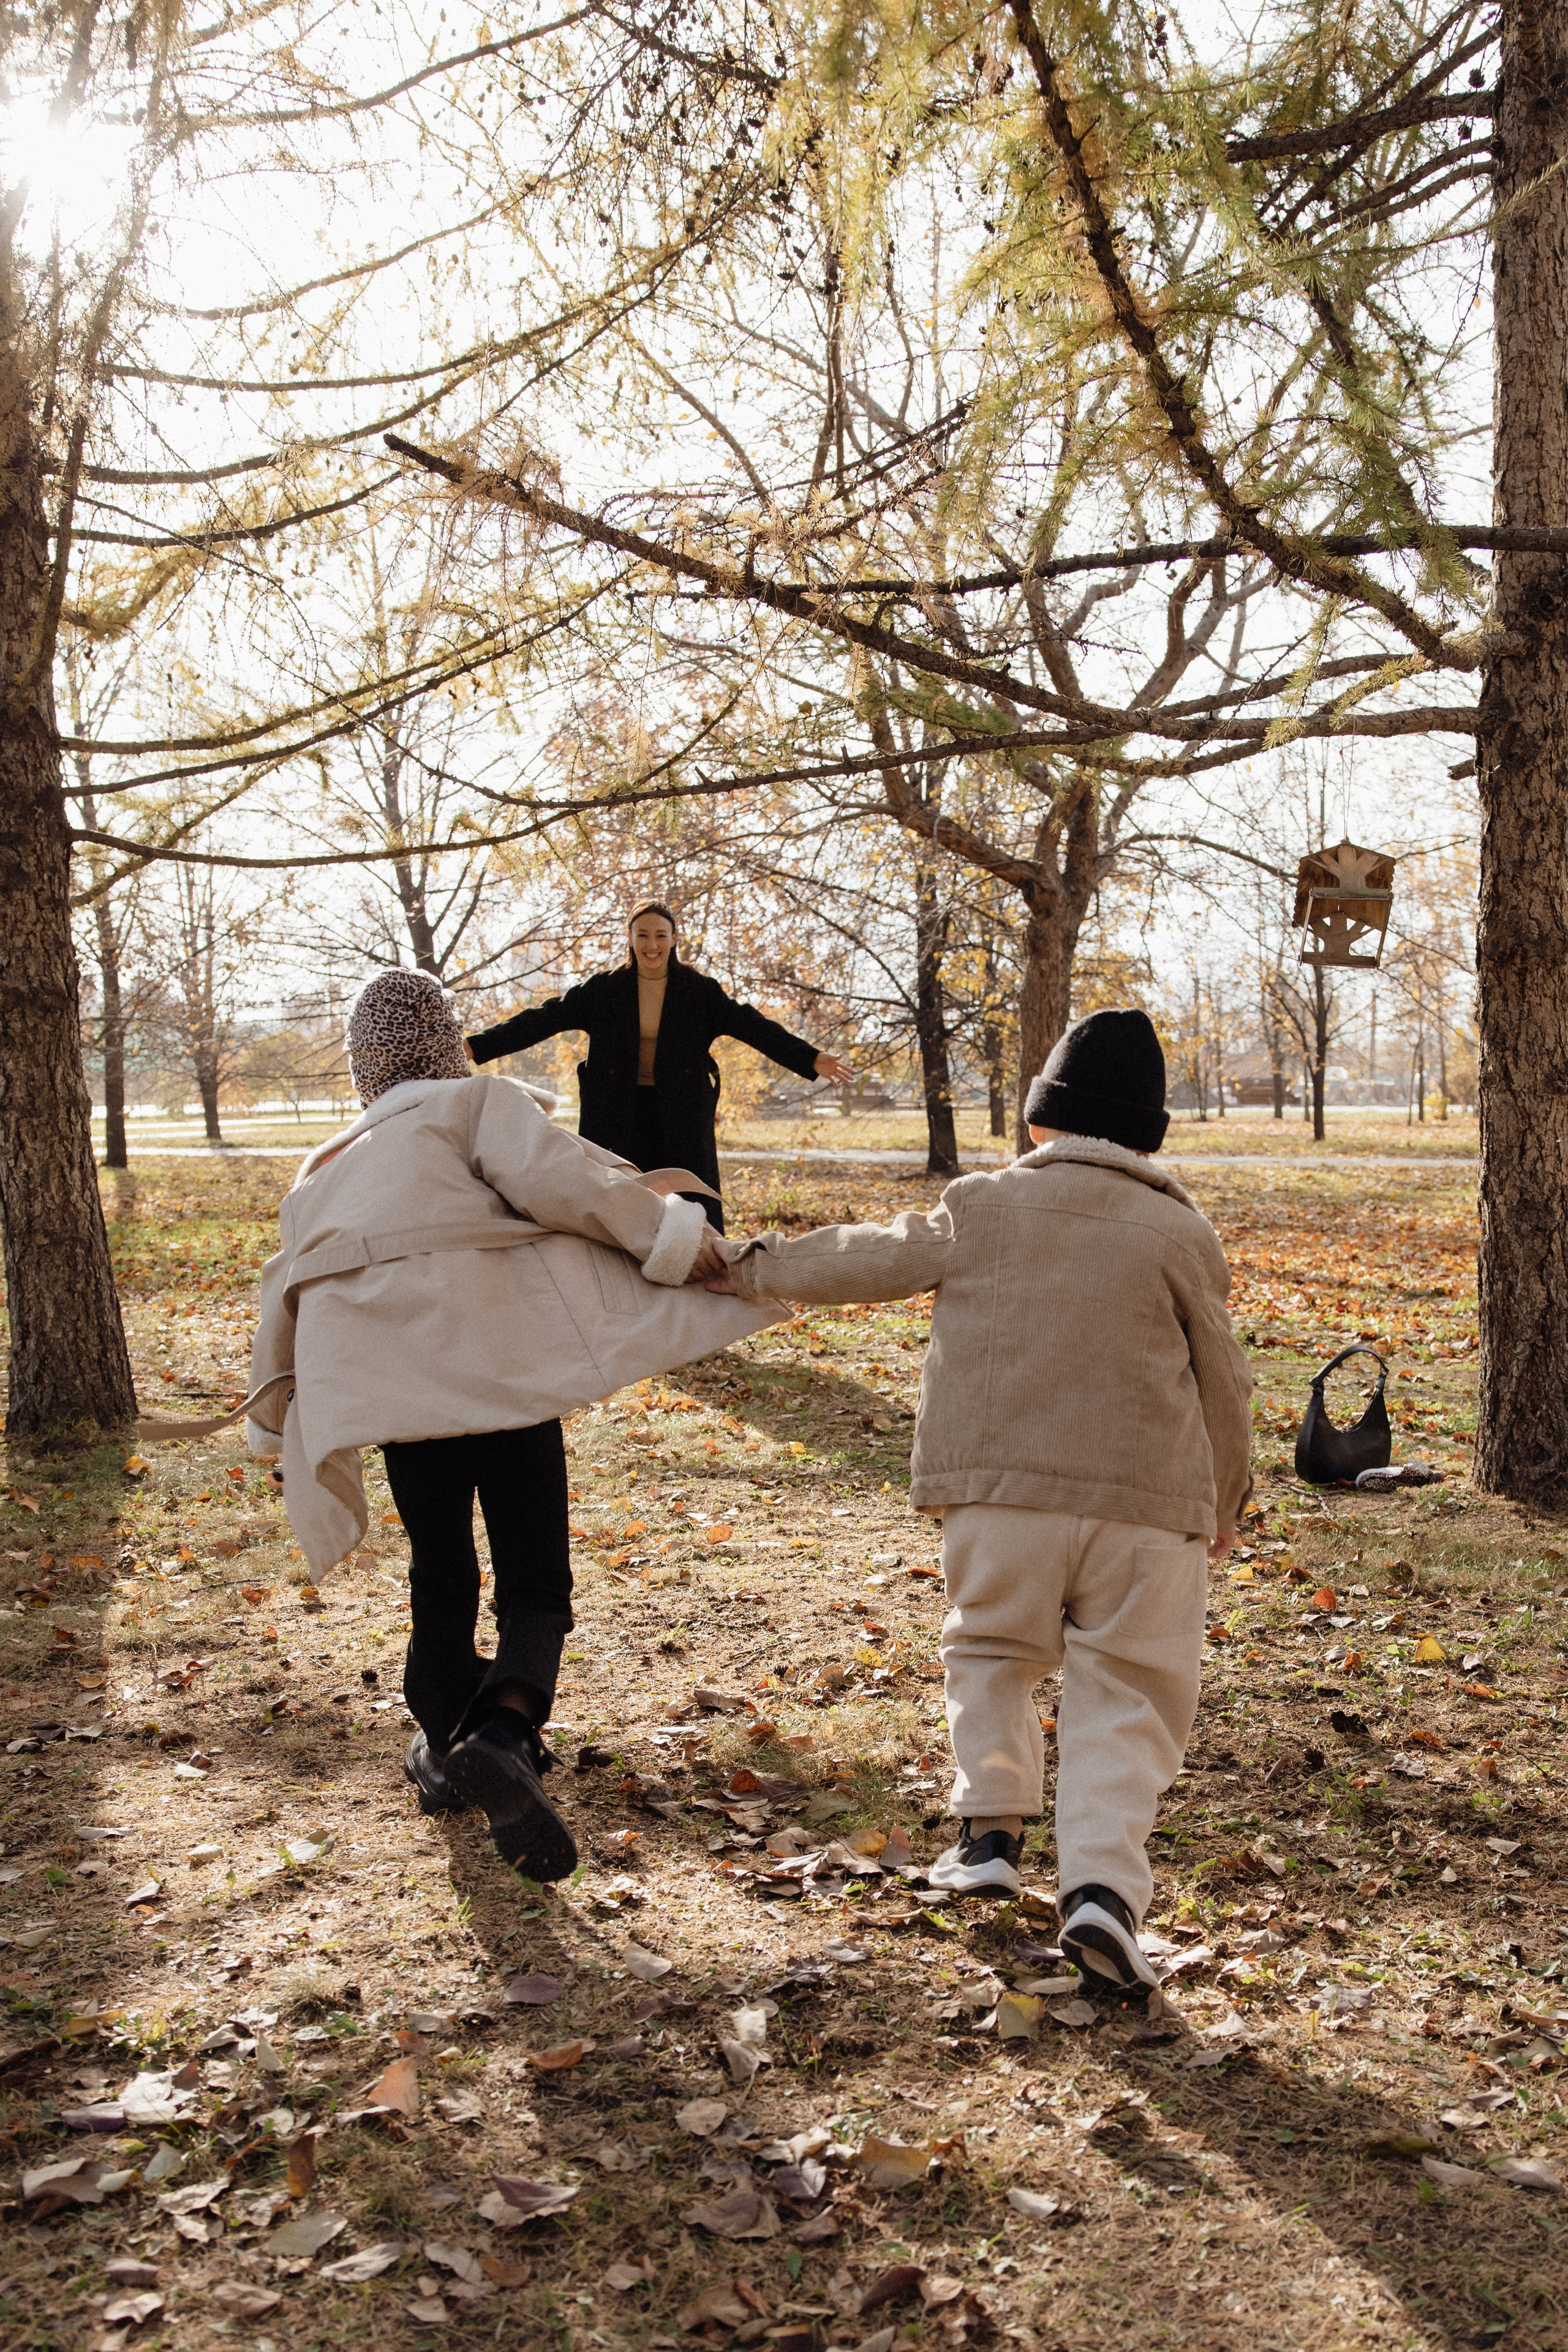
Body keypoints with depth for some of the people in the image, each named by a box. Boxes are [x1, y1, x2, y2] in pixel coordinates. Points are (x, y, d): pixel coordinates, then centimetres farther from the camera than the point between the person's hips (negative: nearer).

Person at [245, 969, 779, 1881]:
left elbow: (288, 1290, 27)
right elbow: (553, 1174, -8)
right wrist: (664, 1231, -10)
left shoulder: (328, 1167, 27)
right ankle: (502, 1733, -24)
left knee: (440, 1575, 21)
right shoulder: (477, 1103, 10)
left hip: (388, 1388, 5)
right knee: (535, 1583, 0)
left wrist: (279, 1412, 36)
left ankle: (445, 1746, 33)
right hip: (496, 1363, -5)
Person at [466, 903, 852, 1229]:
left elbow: (751, 1025, -5)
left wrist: (810, 1059, -18)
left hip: (682, 1120, -1)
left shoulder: (700, 992, 2)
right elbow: (544, 1020, 0)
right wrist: (477, 1047, -8)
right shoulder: (603, 990, 3)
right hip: (618, 1119, 1)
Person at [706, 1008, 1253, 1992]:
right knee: (1125, 1695, 7)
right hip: (1142, 1504, -1)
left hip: (997, 1491, 1)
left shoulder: (977, 1209, 4)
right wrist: (1225, 1498, 23)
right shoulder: (1181, 1233, 3)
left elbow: (863, 1259, 14)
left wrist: (751, 1267, 30)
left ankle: (992, 1828, 21)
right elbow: (1221, 1380, 8)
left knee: (990, 1651, 24)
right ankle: (1103, 1883, -7)